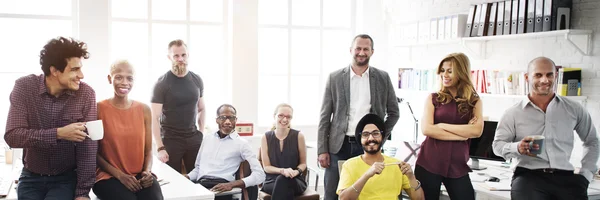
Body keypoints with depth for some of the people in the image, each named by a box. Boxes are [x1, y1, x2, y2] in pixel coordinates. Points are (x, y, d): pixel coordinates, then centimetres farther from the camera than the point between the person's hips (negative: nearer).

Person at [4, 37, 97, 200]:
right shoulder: (24, 87, -9)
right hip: (31, 178, 1)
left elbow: (88, 145, -11)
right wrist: (58, 133, -27)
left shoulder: (86, 94, -11)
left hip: (67, 178, -1)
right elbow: (12, 136, -17)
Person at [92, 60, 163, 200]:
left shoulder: (144, 109, 6)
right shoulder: (99, 109, -4)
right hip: (108, 176, -3)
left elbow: (148, 150, 9)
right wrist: (119, 174, -12)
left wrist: (147, 171, -10)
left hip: (140, 175, 3)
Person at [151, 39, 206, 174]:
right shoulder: (162, 84, -8)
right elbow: (155, 118, -11)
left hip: (193, 138, 4)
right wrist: (160, 148, -18)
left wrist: (201, 132, 6)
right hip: (170, 139, -3)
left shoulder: (197, 80, 5)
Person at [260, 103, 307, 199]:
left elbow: (303, 163, 7)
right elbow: (266, 167, 2)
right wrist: (282, 170, -18)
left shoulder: (298, 136, -1)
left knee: (283, 180, -36)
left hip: (295, 181, 0)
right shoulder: (266, 138, 2)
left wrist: (296, 171, -16)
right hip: (272, 181, 1)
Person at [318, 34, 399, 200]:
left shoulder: (383, 78, 3)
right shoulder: (335, 77, 1)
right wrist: (322, 149, -3)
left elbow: (393, 113, 12)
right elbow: (325, 116, 2)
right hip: (339, 146, 0)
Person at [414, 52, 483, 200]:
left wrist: (442, 125, -10)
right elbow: (426, 129, -11)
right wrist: (461, 135, -11)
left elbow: (477, 131, -10)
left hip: (457, 165, 1)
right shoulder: (433, 98, 3)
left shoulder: (474, 101, 6)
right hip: (428, 162, 0)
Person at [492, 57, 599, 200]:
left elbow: (591, 141, 24)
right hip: (528, 176, -2)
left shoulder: (574, 109, 13)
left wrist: (586, 174, 12)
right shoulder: (513, 113, 6)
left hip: (565, 177, 3)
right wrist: (517, 148, -16)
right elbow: (498, 144, 6)